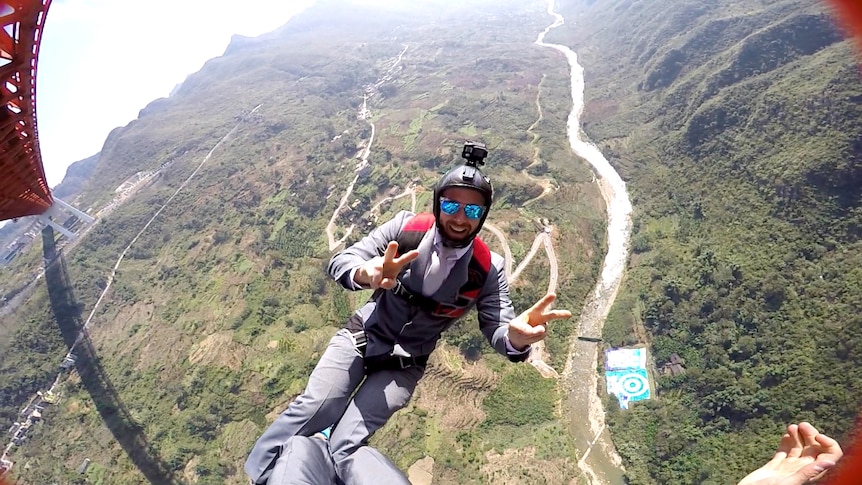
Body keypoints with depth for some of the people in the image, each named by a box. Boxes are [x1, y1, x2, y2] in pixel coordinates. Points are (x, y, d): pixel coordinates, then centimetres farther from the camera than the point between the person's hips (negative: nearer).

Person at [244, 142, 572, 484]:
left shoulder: (487, 269, -13)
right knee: (314, 408, -18)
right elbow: (339, 262, -19)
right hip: (362, 336, 1)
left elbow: (498, 330, -15)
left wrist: (516, 338, -41)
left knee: (344, 448, -13)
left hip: (405, 363, 0)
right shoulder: (406, 227, -15)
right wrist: (366, 273, -44)